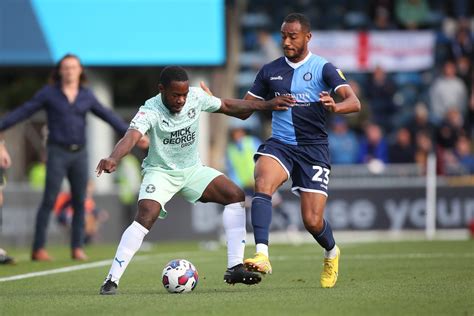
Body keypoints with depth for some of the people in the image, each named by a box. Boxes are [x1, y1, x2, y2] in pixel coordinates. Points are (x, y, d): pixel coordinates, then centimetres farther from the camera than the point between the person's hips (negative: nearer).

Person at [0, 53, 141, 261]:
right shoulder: (48, 92, -3)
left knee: (79, 202, 1)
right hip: (57, 153, -4)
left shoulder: (86, 95, 7)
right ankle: (38, 249, -8)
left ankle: (77, 249, 8)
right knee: (49, 201, -10)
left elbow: (108, 117, 10)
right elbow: (22, 112, -4)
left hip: (79, 154, 4)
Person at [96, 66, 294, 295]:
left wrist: (266, 105, 7)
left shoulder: (196, 97, -11)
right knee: (145, 217, -28)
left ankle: (234, 268, -7)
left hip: (192, 170, 6)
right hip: (160, 172, -6)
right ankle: (111, 280, -23)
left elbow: (226, 106, 8)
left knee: (236, 196, -9)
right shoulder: (151, 111, -27)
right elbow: (132, 136, -45)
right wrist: (113, 159, -66)